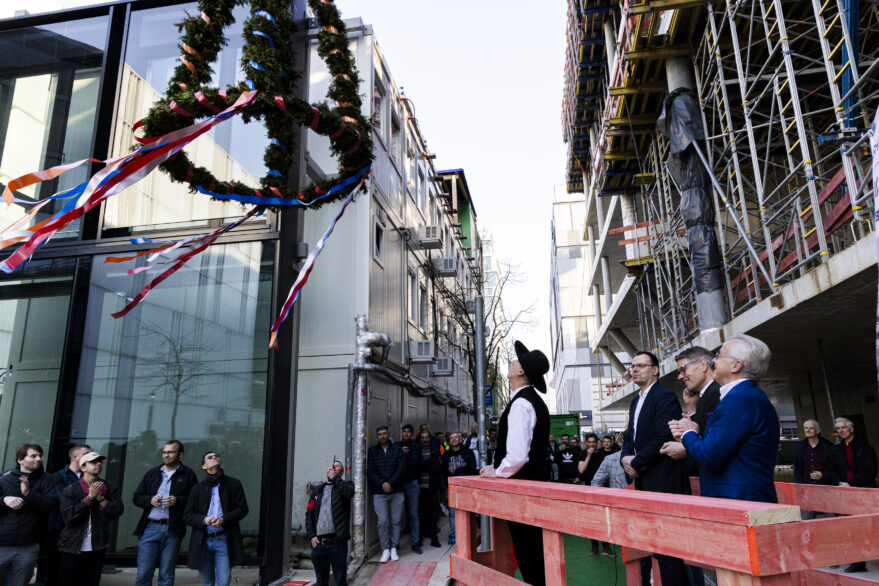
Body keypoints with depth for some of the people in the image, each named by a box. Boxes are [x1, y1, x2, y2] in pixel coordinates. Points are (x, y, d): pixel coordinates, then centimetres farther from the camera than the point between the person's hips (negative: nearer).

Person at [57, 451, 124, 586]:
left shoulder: (110, 489, 4)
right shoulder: (69, 490, -3)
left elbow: (118, 511, -6)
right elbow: (68, 517, -13)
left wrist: (101, 499, -15)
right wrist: (89, 498, -16)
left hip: (97, 549, 2)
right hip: (72, 549, -2)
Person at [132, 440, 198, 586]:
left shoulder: (188, 474, 5)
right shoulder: (151, 473, 15)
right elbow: (137, 497, 15)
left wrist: (177, 501, -15)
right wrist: (150, 500, -5)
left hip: (173, 530, -2)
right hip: (149, 528, 2)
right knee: (143, 574, 0)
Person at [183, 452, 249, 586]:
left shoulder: (234, 484, 7)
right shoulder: (197, 488, 10)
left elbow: (243, 508, 2)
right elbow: (187, 515, 6)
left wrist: (224, 520, -14)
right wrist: (203, 520, -14)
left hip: (224, 540, -2)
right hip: (203, 541, 2)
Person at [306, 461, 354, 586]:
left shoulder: (344, 485, 6)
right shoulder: (317, 490, 16)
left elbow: (349, 492, -19)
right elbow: (309, 514, 10)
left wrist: (334, 477, -7)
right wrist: (311, 536, -3)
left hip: (337, 542, -3)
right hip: (318, 542, 4)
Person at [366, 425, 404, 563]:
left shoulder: (397, 449, 7)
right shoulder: (372, 451, 8)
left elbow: (401, 469, -1)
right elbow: (370, 472, 2)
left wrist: (390, 483, -12)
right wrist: (382, 484, -11)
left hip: (396, 491, 1)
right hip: (379, 493, 0)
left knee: (396, 520, 3)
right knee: (383, 521, -6)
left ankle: (394, 548, 15)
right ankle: (385, 549, 6)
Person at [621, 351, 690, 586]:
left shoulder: (665, 396, -11)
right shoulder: (636, 401, 17)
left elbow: (663, 438, -20)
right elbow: (631, 437, 20)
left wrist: (636, 462, -13)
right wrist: (625, 458, 0)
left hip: (663, 481, -9)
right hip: (643, 481, 9)